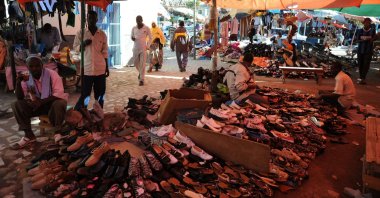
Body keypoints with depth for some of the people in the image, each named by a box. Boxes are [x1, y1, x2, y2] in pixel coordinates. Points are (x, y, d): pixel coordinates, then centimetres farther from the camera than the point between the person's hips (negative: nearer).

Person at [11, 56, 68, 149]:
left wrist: (41, 101, -31)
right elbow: (20, 97, -7)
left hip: (53, 102, -4)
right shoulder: (26, 78, -2)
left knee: (59, 104, -38)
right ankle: (29, 135, -8)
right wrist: (18, 82, -22)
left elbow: (59, 94, -23)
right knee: (17, 105, -15)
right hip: (36, 104, 5)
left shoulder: (52, 74, -15)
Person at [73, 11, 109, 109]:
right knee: (85, 94, 0)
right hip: (87, 69, -1)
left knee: (100, 94, 7)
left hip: (100, 69, 2)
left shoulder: (102, 34, 5)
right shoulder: (81, 33, 2)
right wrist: (83, 44, -14)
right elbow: (75, 47, 6)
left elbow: (105, 51, 8)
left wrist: (107, 67, 7)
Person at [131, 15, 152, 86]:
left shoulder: (146, 28, -3)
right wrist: (132, 38, -8)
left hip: (143, 49, -4)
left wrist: (147, 46, -5)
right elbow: (132, 36, 16)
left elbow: (150, 38, 3)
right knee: (136, 63, 12)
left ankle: (141, 79, -3)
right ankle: (140, 72, 41)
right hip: (135, 48, 4)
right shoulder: (134, 28, 6)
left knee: (142, 64, -7)